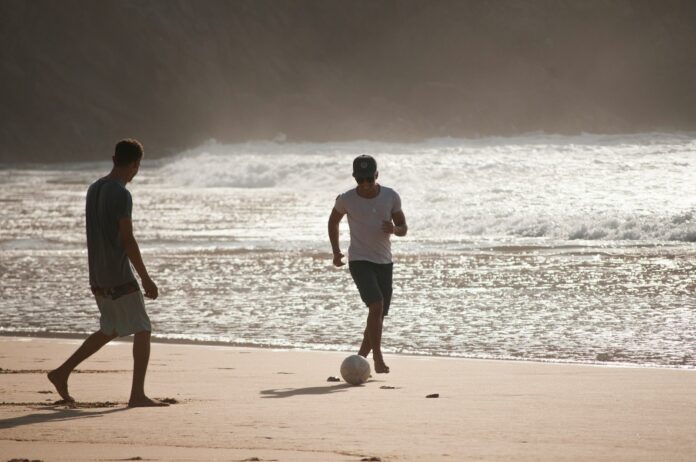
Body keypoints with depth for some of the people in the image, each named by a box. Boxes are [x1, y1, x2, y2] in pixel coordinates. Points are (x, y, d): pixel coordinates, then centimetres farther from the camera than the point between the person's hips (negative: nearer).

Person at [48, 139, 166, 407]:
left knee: (109, 330, 19)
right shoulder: (121, 195, -16)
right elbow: (128, 241, -18)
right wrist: (146, 279, -13)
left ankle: (62, 373, 17)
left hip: (98, 278, 9)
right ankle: (137, 394, -5)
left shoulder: (93, 190, 11)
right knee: (142, 330, -1)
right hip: (120, 279, -9)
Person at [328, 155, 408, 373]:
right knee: (376, 305, -23)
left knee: (379, 315, 7)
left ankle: (360, 358, 24)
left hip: (384, 262, 4)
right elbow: (333, 222, 13)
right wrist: (336, 251, 3)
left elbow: (403, 228, 6)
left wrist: (395, 229, -19)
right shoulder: (346, 199, -7)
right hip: (359, 261, -4)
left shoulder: (391, 197, -3)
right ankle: (378, 358, -19)